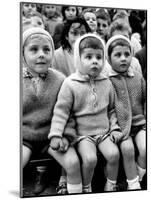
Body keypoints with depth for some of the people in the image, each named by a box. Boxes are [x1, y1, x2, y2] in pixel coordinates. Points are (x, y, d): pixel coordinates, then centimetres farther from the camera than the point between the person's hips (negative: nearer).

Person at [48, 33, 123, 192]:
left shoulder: (106, 83, 4)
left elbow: (111, 109, 14)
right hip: (82, 134, -3)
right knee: (90, 158, -24)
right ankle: (86, 188, 3)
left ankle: (111, 186, 8)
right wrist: (55, 134, -16)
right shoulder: (70, 84, -9)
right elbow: (61, 110, -9)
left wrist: (115, 128, 6)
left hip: (104, 131, 4)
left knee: (114, 154, -17)